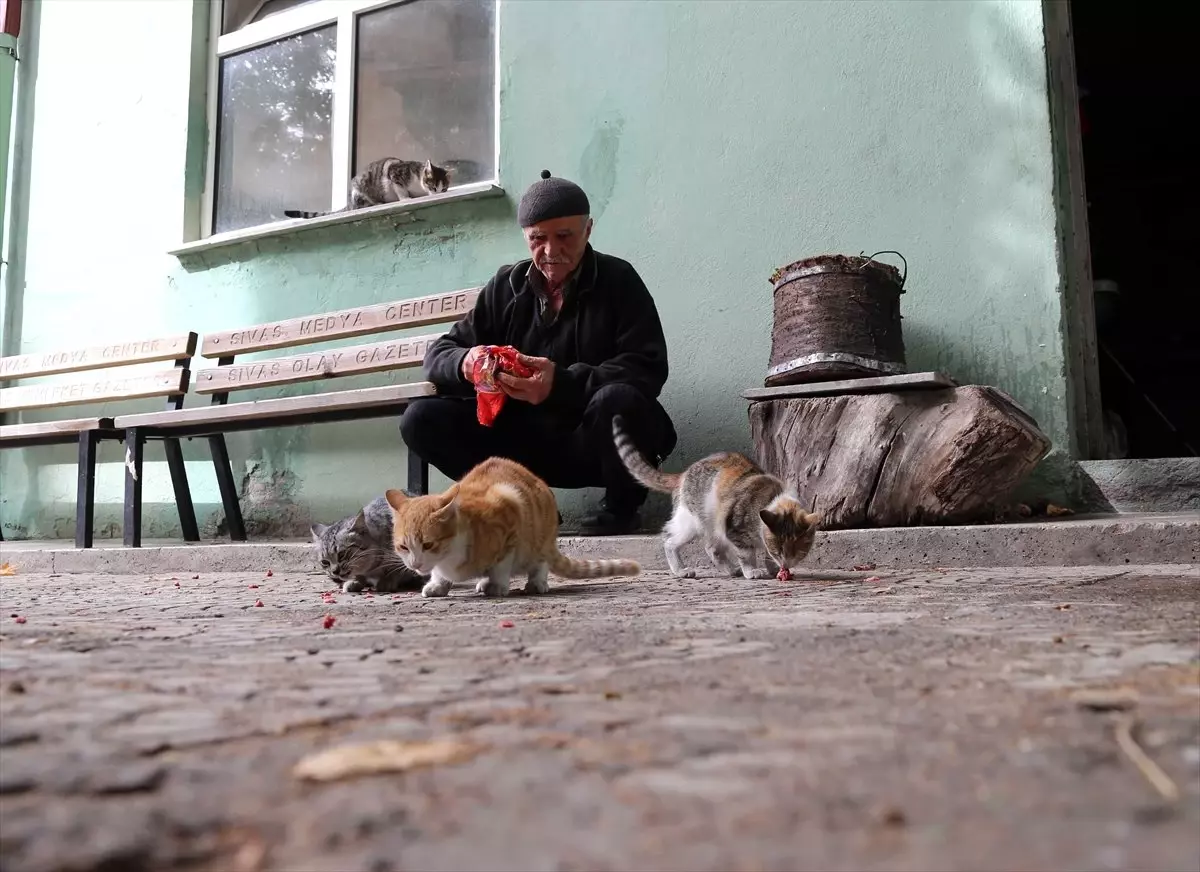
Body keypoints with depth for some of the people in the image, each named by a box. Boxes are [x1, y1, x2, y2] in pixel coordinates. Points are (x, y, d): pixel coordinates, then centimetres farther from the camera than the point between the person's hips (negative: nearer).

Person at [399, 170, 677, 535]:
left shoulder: (618, 280, -4)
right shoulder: (506, 286, 5)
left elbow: (647, 369, -17)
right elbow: (437, 356, 4)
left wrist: (562, 382, -32)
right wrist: (466, 362, -22)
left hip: (599, 446, -3)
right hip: (525, 442, 3)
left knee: (616, 401, -37)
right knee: (420, 420, -13)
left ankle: (622, 507, -6)